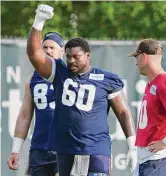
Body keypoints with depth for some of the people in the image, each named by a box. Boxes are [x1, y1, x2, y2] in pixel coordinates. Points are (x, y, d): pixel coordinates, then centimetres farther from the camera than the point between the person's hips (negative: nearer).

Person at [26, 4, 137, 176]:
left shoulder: (106, 80, 1)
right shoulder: (60, 73, 7)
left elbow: (123, 112, 6)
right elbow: (34, 53, -2)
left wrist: (133, 147, 0)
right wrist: (38, 22, -14)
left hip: (97, 152, -4)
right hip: (66, 152, 4)